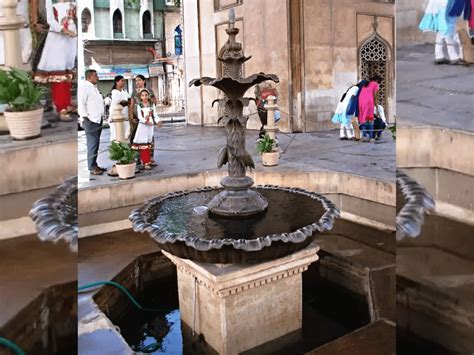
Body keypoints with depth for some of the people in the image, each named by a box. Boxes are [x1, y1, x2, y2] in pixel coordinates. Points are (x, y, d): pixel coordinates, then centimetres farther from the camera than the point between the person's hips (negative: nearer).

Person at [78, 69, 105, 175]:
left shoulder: (94, 87, 19)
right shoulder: (84, 88, -10)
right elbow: (81, 104, -16)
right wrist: (85, 118, -18)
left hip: (98, 120, 9)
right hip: (90, 121, -9)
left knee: (96, 144, 11)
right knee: (92, 144, -8)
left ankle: (94, 165, 18)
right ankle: (92, 167, -2)